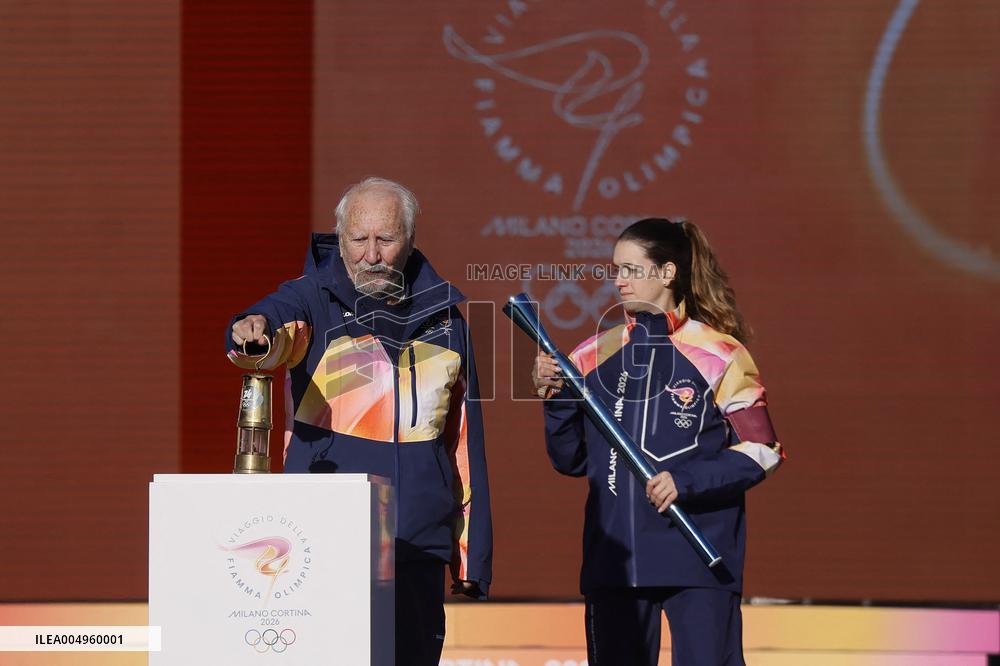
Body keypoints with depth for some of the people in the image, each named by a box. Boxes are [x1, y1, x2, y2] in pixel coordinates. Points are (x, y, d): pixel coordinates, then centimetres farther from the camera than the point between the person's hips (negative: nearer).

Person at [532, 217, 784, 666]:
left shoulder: (718, 355, -3)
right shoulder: (595, 356, 9)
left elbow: (761, 452, -3)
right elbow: (571, 460, 11)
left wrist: (686, 481, -16)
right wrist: (556, 399, -5)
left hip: (701, 560, -4)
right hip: (614, 558, 5)